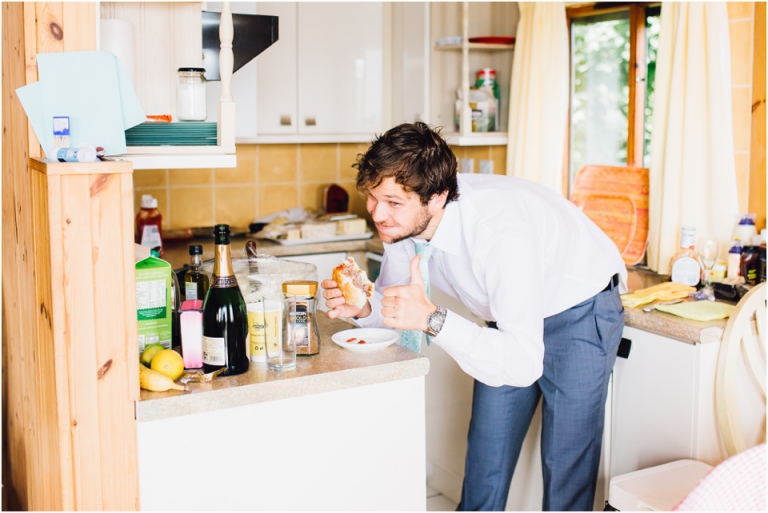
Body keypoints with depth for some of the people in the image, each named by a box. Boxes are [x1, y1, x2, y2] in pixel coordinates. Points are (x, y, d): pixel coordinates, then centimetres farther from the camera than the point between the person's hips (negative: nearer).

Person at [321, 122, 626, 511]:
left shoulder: (501, 232, -40)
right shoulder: (404, 216, -19)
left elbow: (524, 365, -41)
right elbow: (395, 298, -2)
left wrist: (432, 318, -49)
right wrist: (362, 308, -24)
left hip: (581, 312, -6)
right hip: (511, 317, 6)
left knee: (567, 463, -6)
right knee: (485, 450, 10)